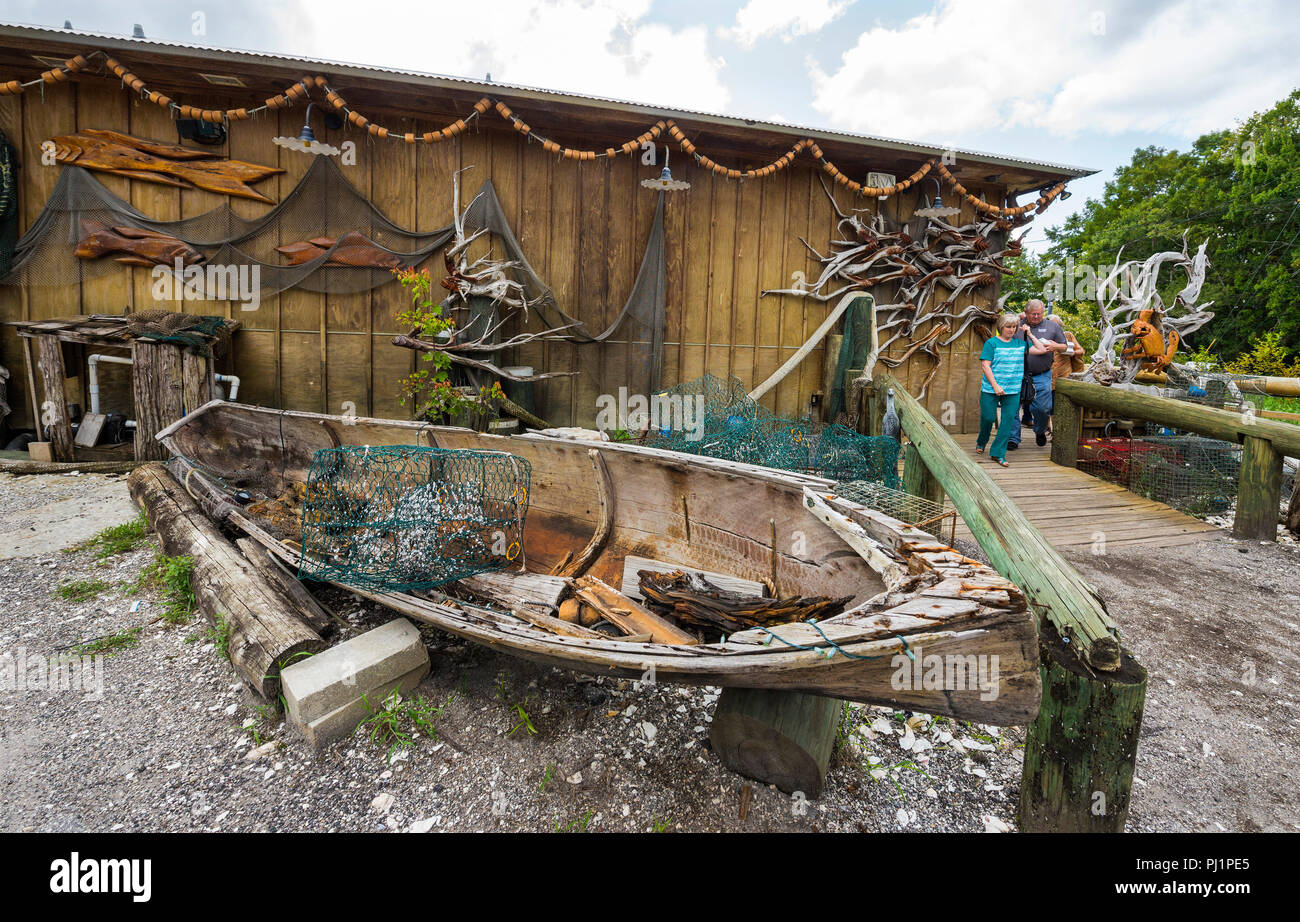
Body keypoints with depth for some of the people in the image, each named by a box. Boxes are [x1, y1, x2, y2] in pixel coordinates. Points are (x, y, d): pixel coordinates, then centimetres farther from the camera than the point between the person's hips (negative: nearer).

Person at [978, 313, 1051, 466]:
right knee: (988, 417, 1)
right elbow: (985, 365, -9)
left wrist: (1030, 334, 10)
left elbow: (1042, 350, 14)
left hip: (1013, 390, 4)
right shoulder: (992, 343, -3)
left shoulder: (1020, 343, 12)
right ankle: (981, 442, 30)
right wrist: (995, 386, -15)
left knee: (1009, 419, -2)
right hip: (991, 389, -4)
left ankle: (998, 453, 3)